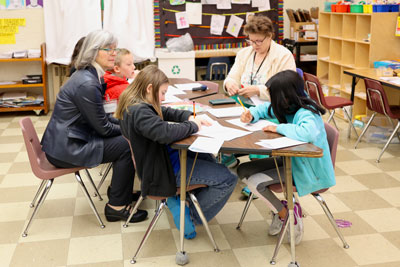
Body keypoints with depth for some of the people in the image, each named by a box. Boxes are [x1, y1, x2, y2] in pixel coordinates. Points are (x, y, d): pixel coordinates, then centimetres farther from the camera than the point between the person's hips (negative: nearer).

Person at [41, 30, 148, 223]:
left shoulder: (90, 75, 7)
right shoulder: (87, 84, -24)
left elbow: (100, 117, 16)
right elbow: (103, 128, -17)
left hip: (67, 138, 10)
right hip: (65, 149, -10)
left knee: (125, 137, 11)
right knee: (127, 146, -12)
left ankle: (118, 190, 26)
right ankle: (116, 207, -1)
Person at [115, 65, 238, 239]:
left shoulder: (133, 105, 6)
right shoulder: (139, 111, -27)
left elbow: (166, 113, 18)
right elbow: (164, 132, -38)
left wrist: (190, 117, 2)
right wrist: (192, 125, -20)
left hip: (162, 157, 11)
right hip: (162, 170, -11)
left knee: (207, 157, 33)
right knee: (228, 180, -11)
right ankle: (191, 215, 5)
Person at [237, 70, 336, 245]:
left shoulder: (306, 115, -27)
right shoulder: (289, 107, 0)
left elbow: (308, 133, -49)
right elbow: (266, 108, 20)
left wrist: (279, 128, -32)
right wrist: (251, 114, -3)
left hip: (307, 171, -9)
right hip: (291, 159, 10)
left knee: (255, 182, -21)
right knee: (243, 170, 3)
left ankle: (286, 213, 2)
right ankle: (281, 207, 12)